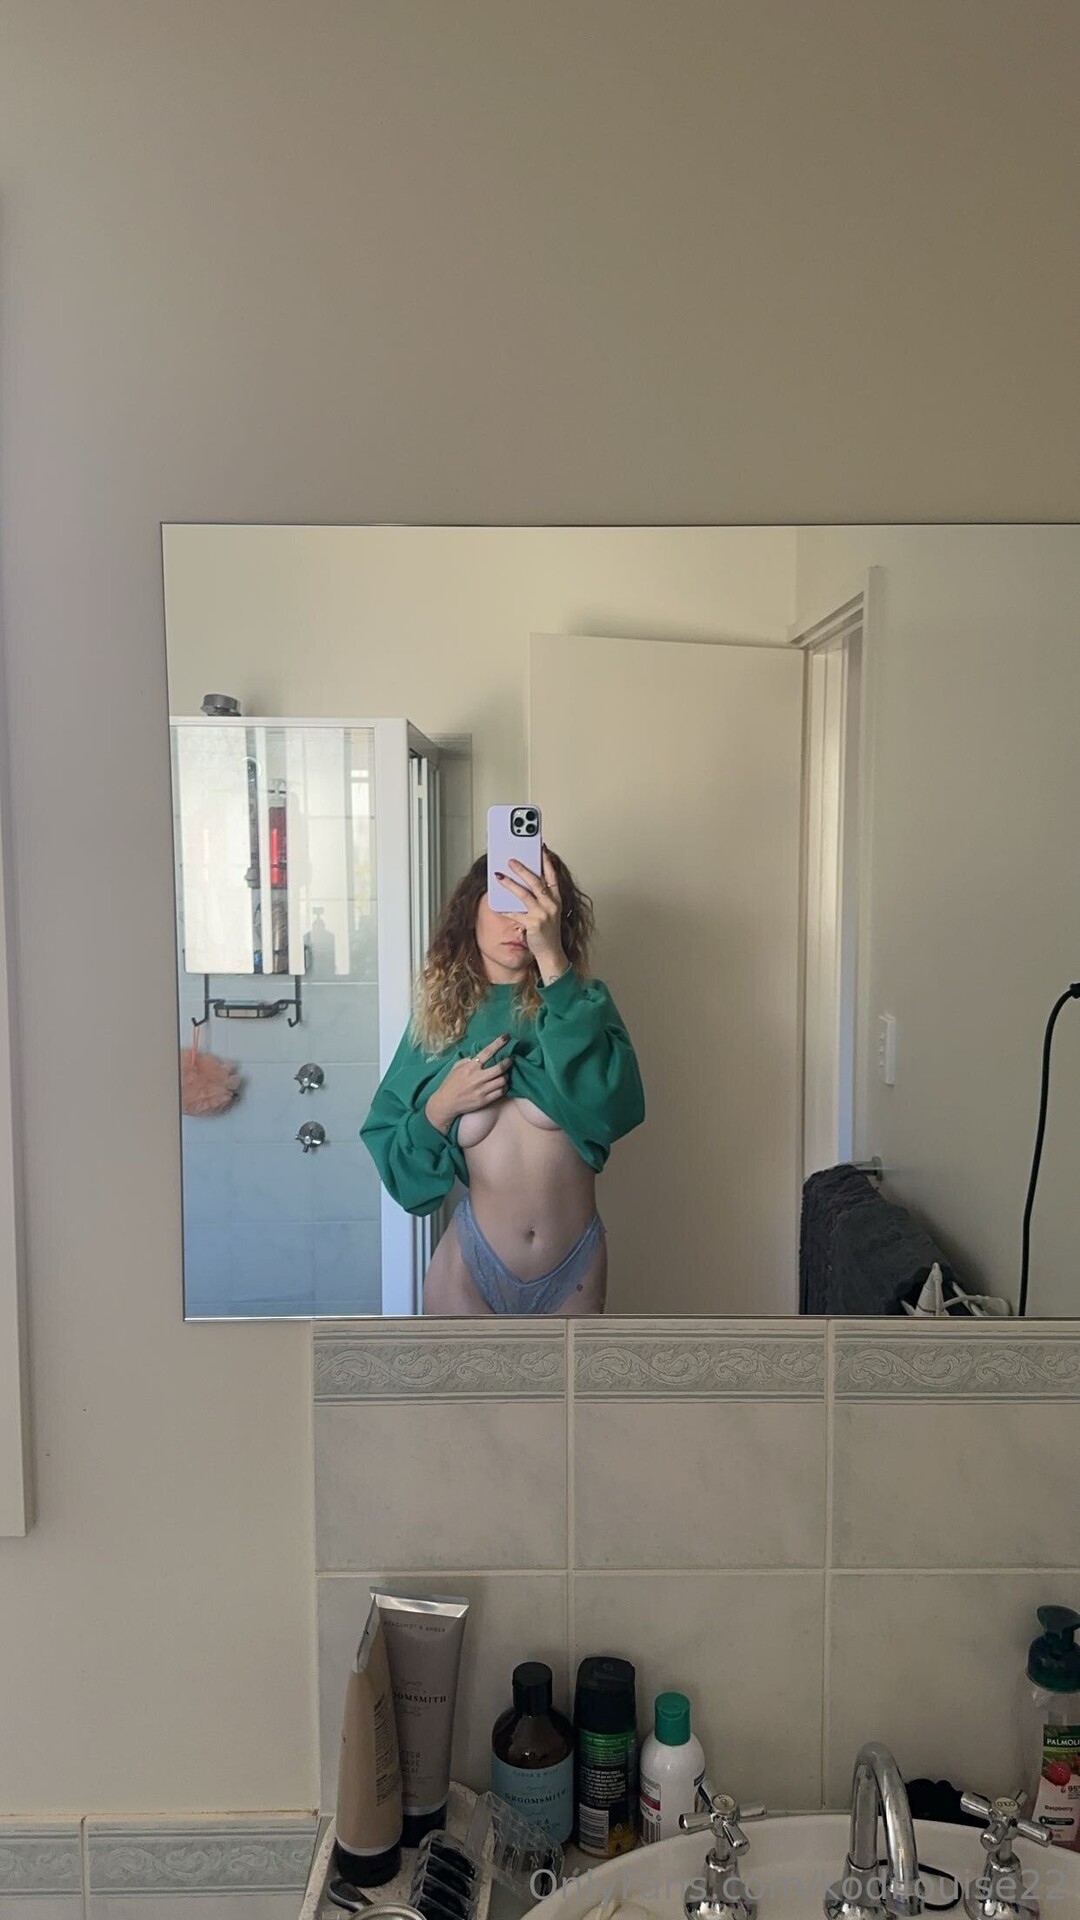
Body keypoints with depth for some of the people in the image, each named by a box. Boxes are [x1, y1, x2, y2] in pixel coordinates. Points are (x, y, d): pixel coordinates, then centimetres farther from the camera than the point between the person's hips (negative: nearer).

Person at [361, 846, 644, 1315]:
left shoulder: (579, 1003, -7)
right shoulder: (439, 1017, -3)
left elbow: (614, 1107, -28)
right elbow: (388, 1152, 2)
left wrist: (552, 959, -33)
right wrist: (440, 1108, -18)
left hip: (575, 1270, 0)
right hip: (473, 1267, 0)